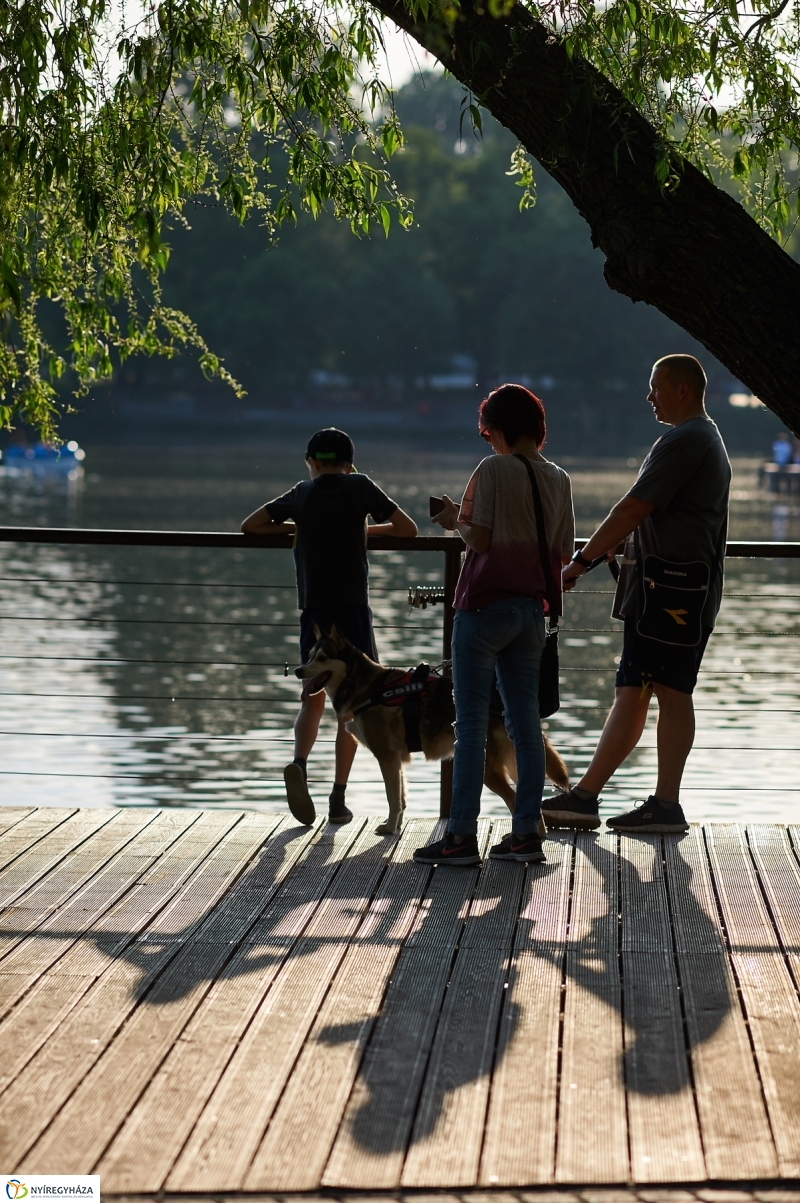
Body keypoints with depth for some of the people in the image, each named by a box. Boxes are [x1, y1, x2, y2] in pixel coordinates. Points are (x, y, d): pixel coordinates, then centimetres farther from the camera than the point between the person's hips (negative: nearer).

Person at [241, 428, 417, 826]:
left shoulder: (301, 493, 9)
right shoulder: (360, 486, 3)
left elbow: (249, 526, 13)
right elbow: (408, 529, 4)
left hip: (313, 610, 2)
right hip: (352, 608, -2)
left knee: (313, 698, 13)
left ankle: (299, 763, -16)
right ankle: (338, 799, 0)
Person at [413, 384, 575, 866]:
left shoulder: (493, 470, -11)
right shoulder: (559, 479, 7)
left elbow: (480, 539, -16)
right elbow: (564, 553, 9)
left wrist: (455, 520, 2)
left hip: (486, 605, -6)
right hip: (533, 610, 6)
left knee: (472, 723, -3)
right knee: (526, 722, 10)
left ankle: (462, 836, -4)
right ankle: (527, 832, 10)